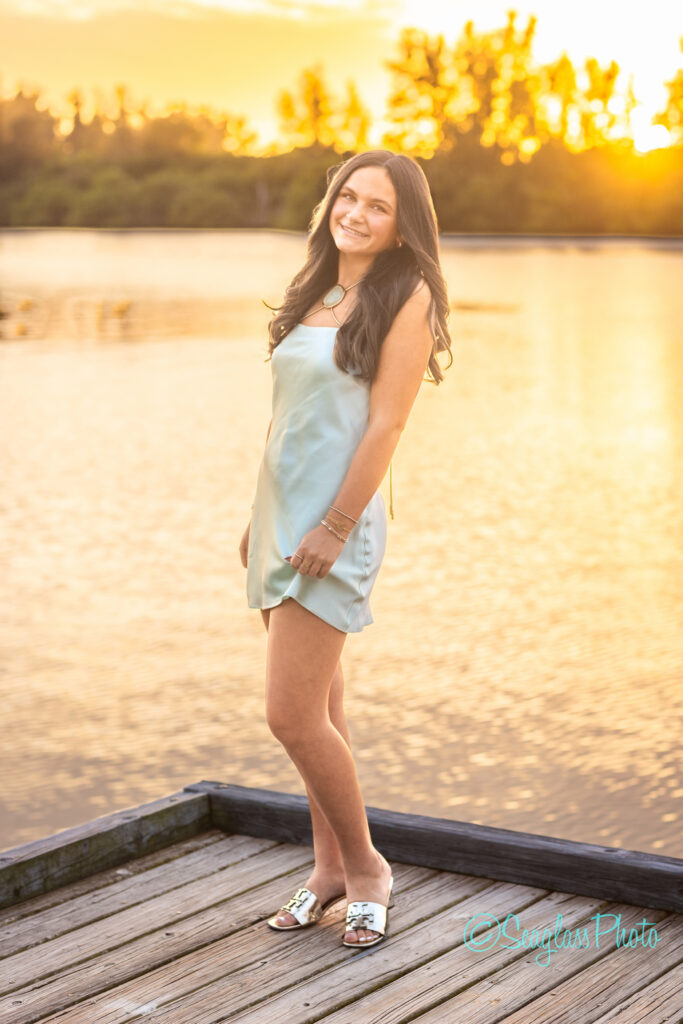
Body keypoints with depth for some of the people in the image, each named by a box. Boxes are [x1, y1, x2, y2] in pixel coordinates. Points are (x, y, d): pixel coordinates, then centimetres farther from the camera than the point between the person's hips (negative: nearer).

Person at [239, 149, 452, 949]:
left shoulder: (405, 298, -7)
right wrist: (261, 518, 16)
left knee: (293, 716, -9)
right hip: (282, 518, 7)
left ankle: (365, 868, 8)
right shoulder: (314, 295, 14)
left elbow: (385, 424, -14)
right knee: (317, 711, 13)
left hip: (335, 522, -7)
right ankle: (329, 868, 23)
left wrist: (334, 527, -18)